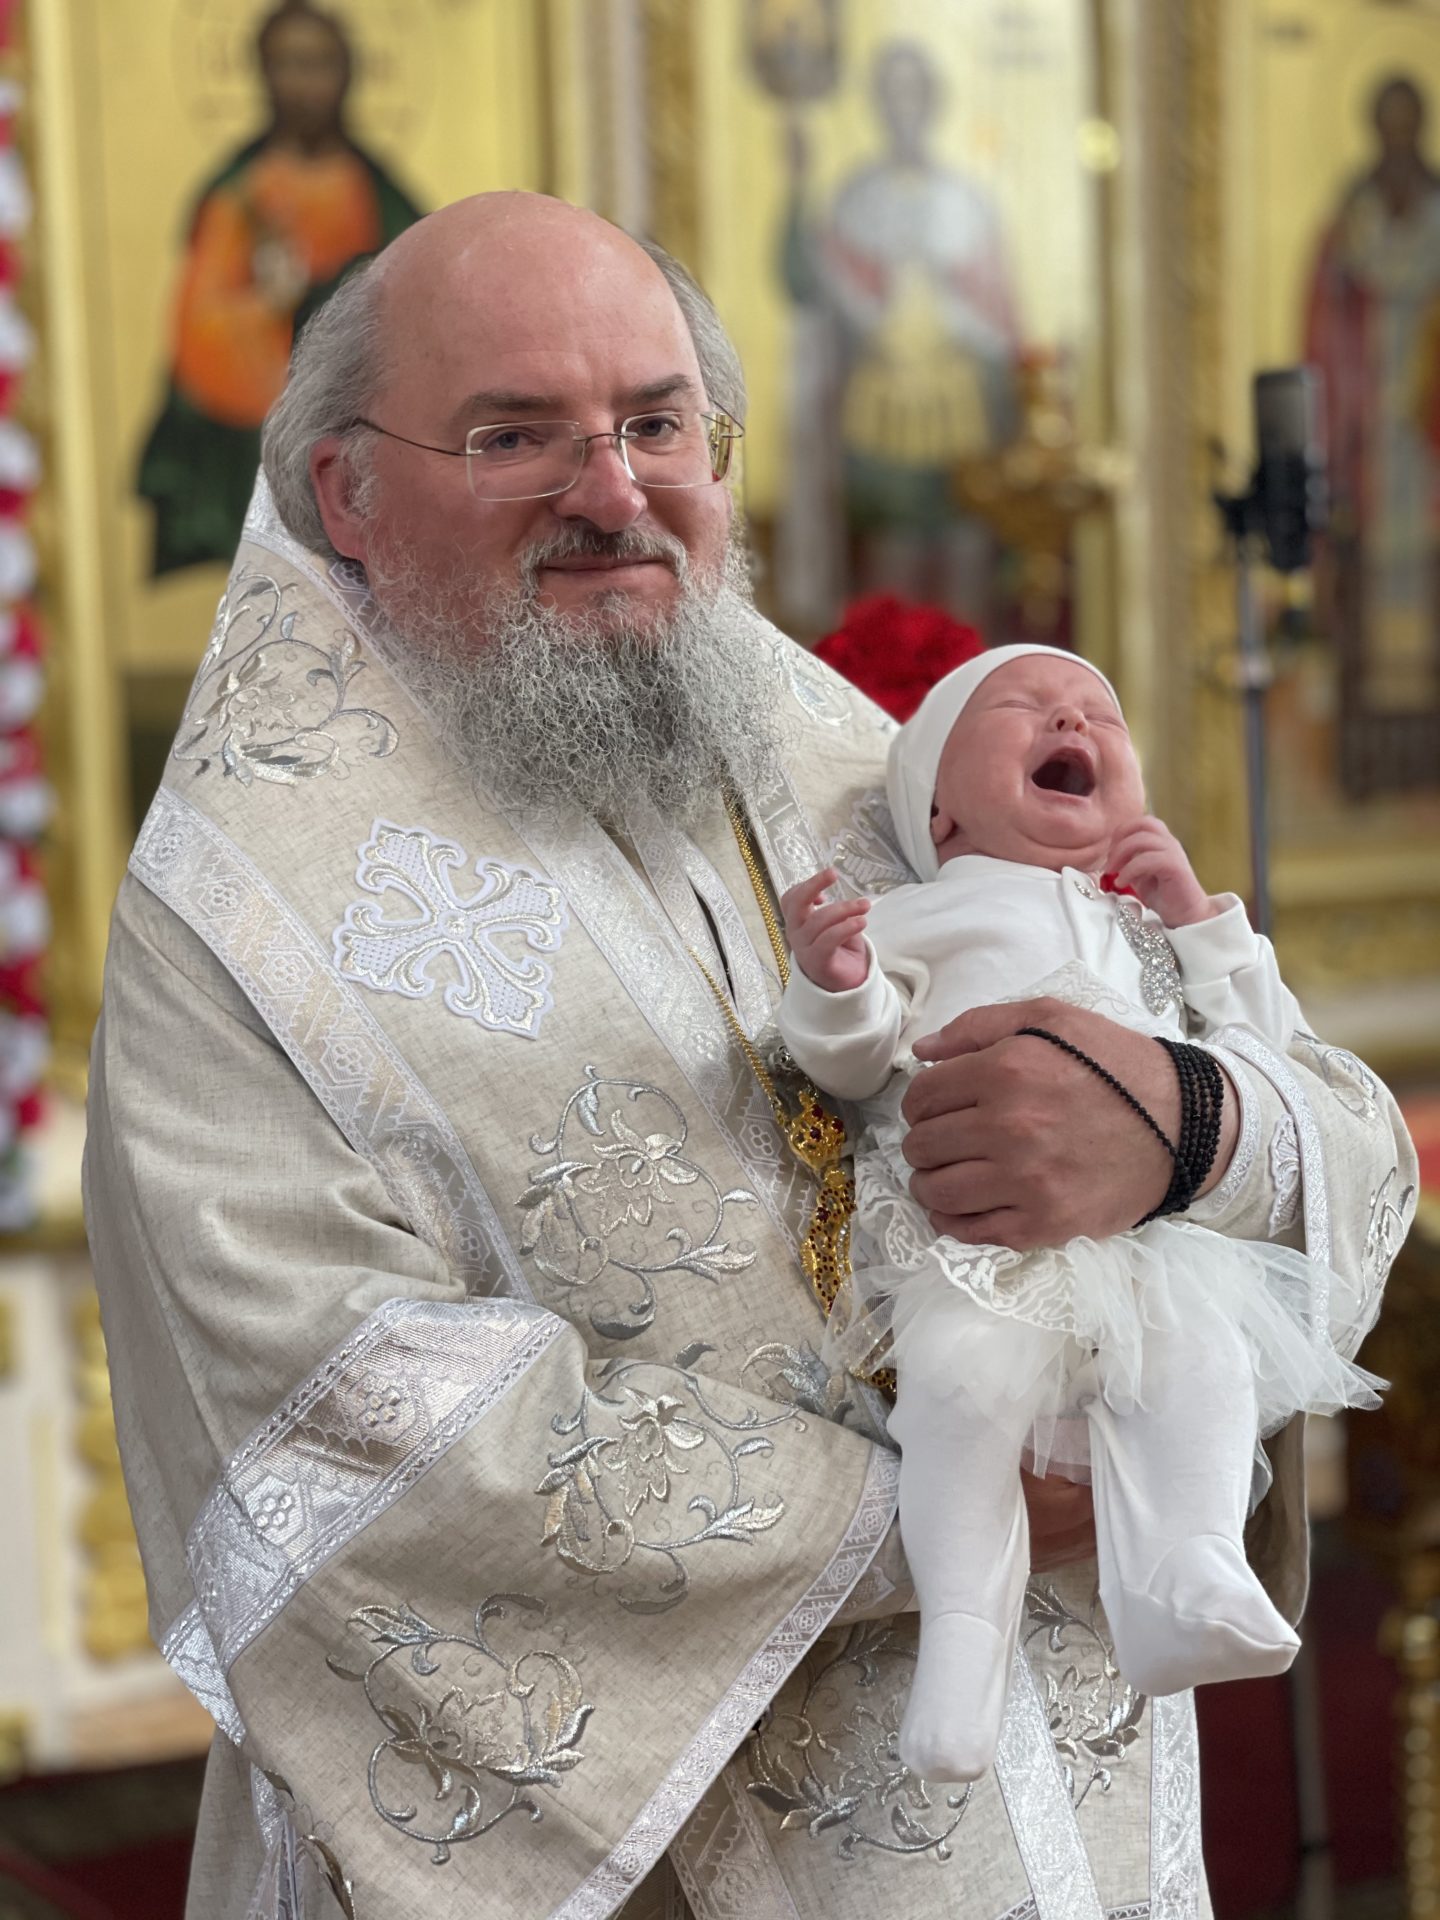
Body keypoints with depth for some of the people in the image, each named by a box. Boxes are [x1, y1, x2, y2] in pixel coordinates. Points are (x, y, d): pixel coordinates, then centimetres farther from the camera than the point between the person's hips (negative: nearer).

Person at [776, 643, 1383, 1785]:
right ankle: (965, 1627, -28)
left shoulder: (1158, 931, 35)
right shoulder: (920, 916, 23)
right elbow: (857, 1062, 10)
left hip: (1154, 1232, 3)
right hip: (975, 1236, -3)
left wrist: (1201, 918, 16)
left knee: (1201, 1360, -27)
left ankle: (1186, 1579, -36)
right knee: (966, 1372, -31)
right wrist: (832, 984, -11)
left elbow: (1268, 1053, 24)